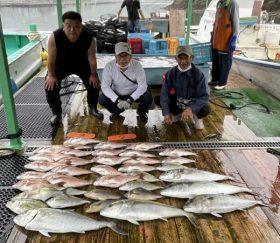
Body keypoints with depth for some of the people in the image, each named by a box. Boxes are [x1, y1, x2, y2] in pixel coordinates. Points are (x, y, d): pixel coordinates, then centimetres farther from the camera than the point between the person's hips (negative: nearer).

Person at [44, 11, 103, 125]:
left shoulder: (88, 38, -30)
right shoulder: (55, 37, -34)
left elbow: (92, 58, -18)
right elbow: (51, 58, -23)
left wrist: (93, 75, -11)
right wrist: (51, 75, -18)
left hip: (82, 64, 1)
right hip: (61, 65, -1)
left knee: (94, 84, -5)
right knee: (50, 86, -14)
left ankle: (93, 108, 21)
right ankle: (56, 113, 6)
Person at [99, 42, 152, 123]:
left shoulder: (137, 65, -25)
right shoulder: (109, 66, -22)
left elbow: (143, 85, -25)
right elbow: (105, 86, -21)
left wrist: (130, 100, -36)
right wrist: (117, 100, -35)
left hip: (134, 93, -1)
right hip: (117, 94, 1)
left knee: (148, 99, -27)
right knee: (102, 99, -22)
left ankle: (141, 111, 12)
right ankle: (116, 111, 13)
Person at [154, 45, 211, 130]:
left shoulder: (198, 73, -20)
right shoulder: (171, 73, -13)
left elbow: (204, 97, -24)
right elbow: (164, 93, -14)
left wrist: (190, 108, -41)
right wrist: (166, 114, -26)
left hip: (193, 103, -3)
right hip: (177, 103, 3)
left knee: (206, 109, -34)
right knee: (157, 99, -14)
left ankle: (196, 117, 5)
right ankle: (177, 114, 10)